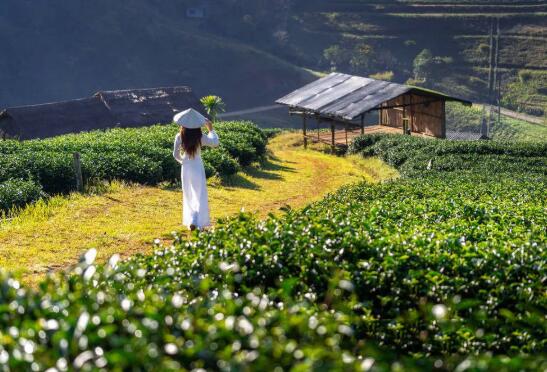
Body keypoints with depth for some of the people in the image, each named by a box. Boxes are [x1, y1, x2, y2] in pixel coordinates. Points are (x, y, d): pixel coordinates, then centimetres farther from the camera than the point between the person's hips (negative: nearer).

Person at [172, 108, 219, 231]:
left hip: (186, 169, 2)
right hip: (197, 168, -2)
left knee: (189, 196, 17)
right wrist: (211, 129, 13)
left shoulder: (179, 137, -9)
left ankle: (190, 221, 16)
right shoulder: (200, 137, -13)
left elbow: (176, 154, -2)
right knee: (200, 196, 2)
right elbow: (215, 143, 1)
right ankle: (196, 221, -13)